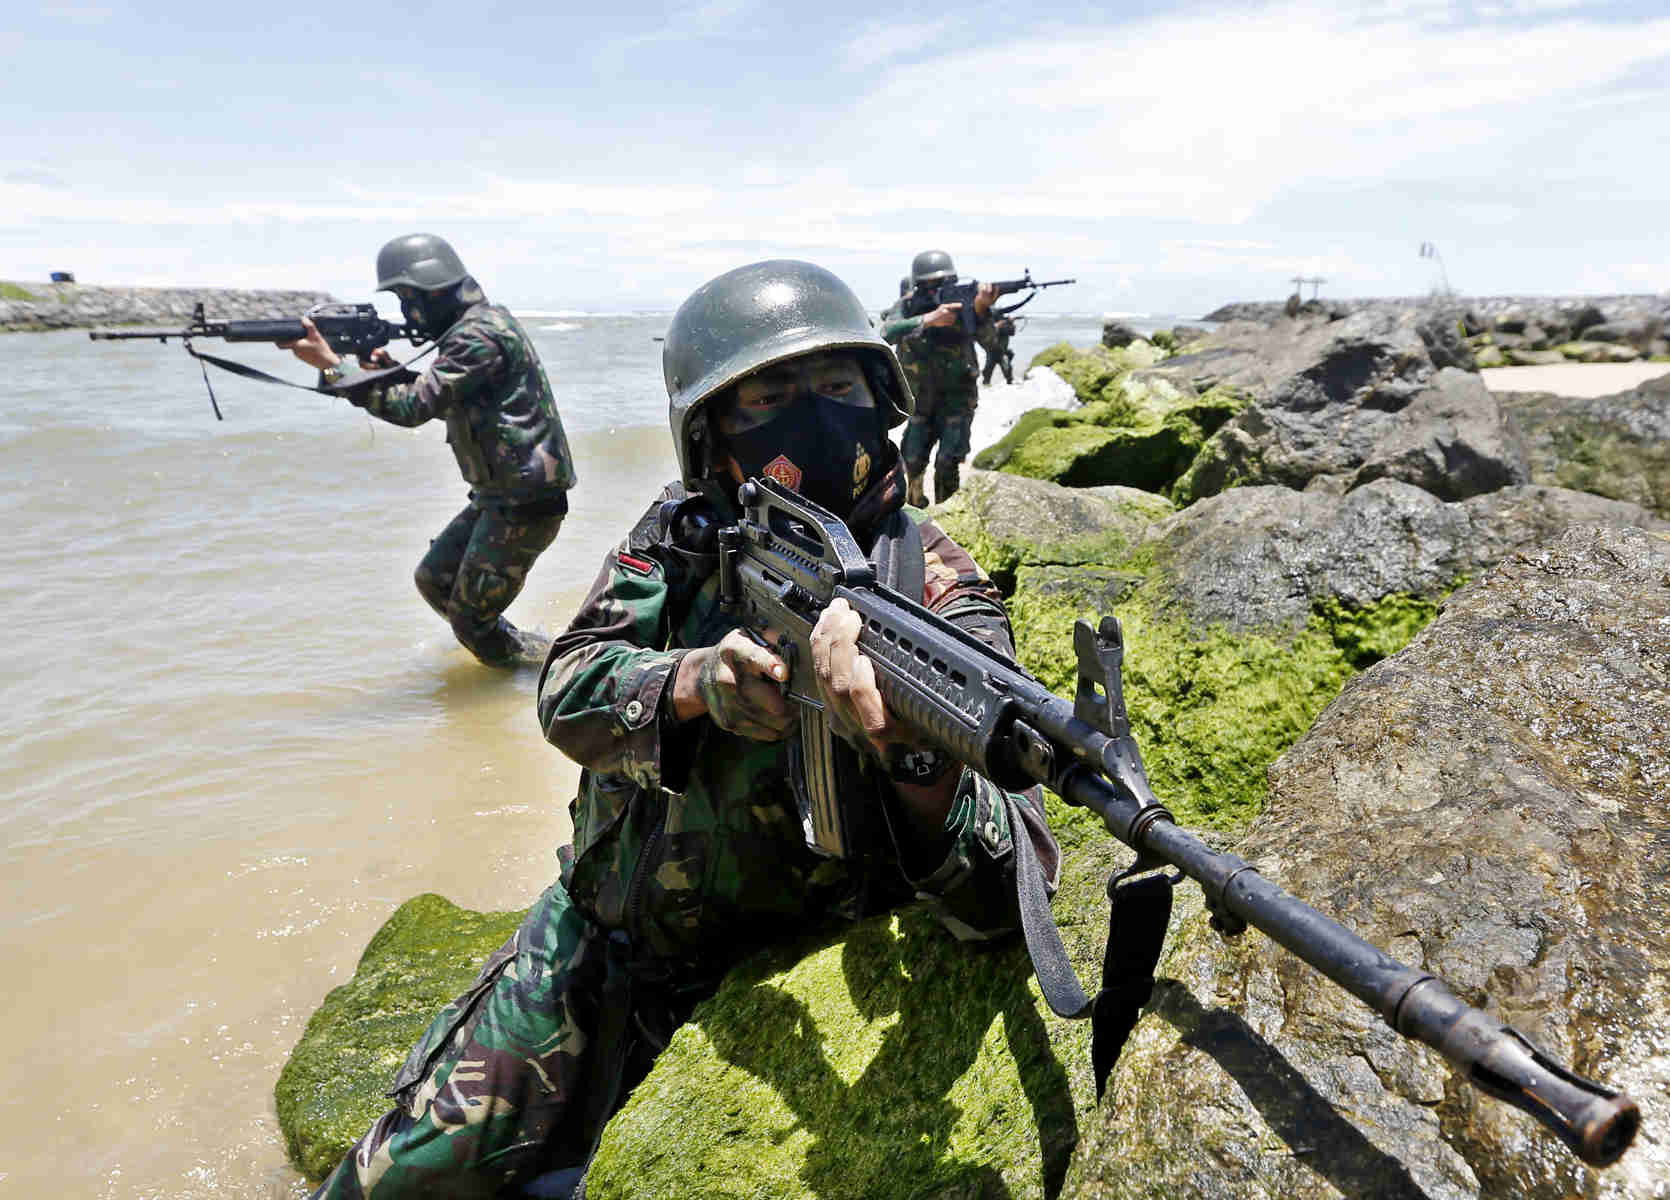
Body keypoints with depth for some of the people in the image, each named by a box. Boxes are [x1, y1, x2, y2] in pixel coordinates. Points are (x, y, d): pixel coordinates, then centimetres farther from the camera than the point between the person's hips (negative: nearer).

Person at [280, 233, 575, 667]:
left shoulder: (479, 334, -19)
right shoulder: (474, 326, 14)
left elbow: (414, 407, -23)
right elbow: (443, 402, 21)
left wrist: (331, 364, -17)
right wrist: (389, 369, 4)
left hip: (526, 499, -10)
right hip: (500, 495, 10)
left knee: (471, 621, -3)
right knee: (433, 580, 19)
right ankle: (510, 645, 33)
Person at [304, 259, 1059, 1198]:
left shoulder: (937, 593, -21)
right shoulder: (680, 534, -7)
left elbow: (1004, 897, -29)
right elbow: (569, 695, -15)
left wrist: (910, 752, -51)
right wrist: (697, 681, -37)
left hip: (756, 979, -2)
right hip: (591, 933, 3)